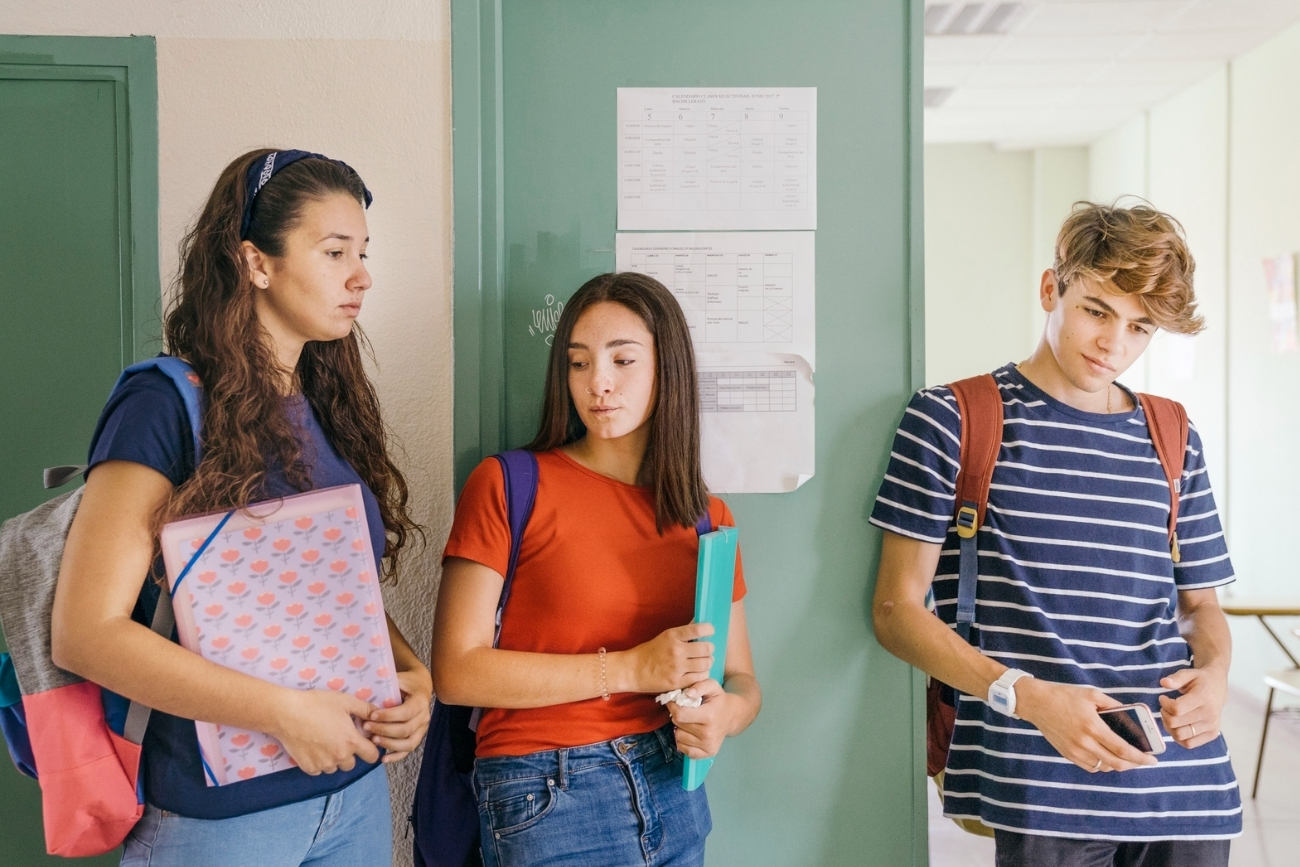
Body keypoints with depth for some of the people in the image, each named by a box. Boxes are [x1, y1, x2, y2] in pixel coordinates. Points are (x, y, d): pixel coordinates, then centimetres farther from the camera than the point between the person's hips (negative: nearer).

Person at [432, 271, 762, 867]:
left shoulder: (707, 519, 5)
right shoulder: (507, 486, -9)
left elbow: (741, 679, 10)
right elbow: (456, 672, -14)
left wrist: (723, 714, -14)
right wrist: (628, 669, -18)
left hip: (674, 792, 5)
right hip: (547, 802, -4)